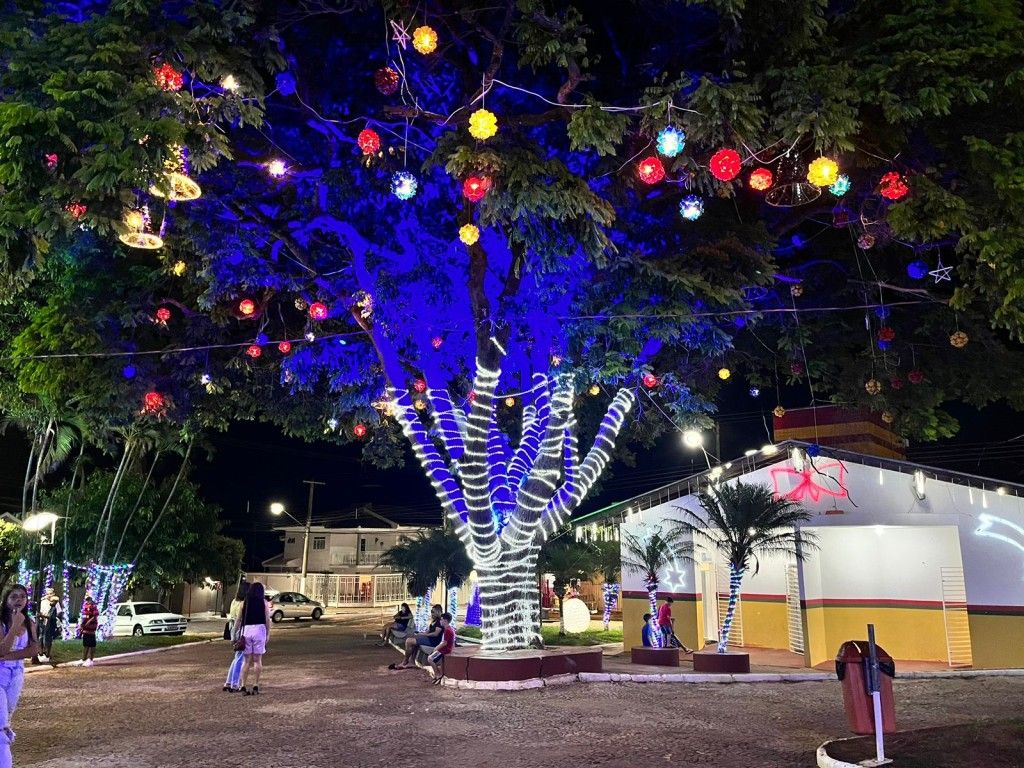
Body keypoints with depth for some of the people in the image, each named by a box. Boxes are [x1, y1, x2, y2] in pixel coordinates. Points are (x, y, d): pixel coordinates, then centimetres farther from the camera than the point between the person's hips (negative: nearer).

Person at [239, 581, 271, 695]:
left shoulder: (245, 602, 7)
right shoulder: (263, 602, 2)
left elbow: (239, 619, 3)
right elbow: (267, 619, -2)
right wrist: (268, 634, 6)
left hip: (246, 630, 2)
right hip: (259, 629, -2)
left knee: (247, 660, 11)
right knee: (257, 660, 6)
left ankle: (244, 686, 7)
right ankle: (255, 687, 5)